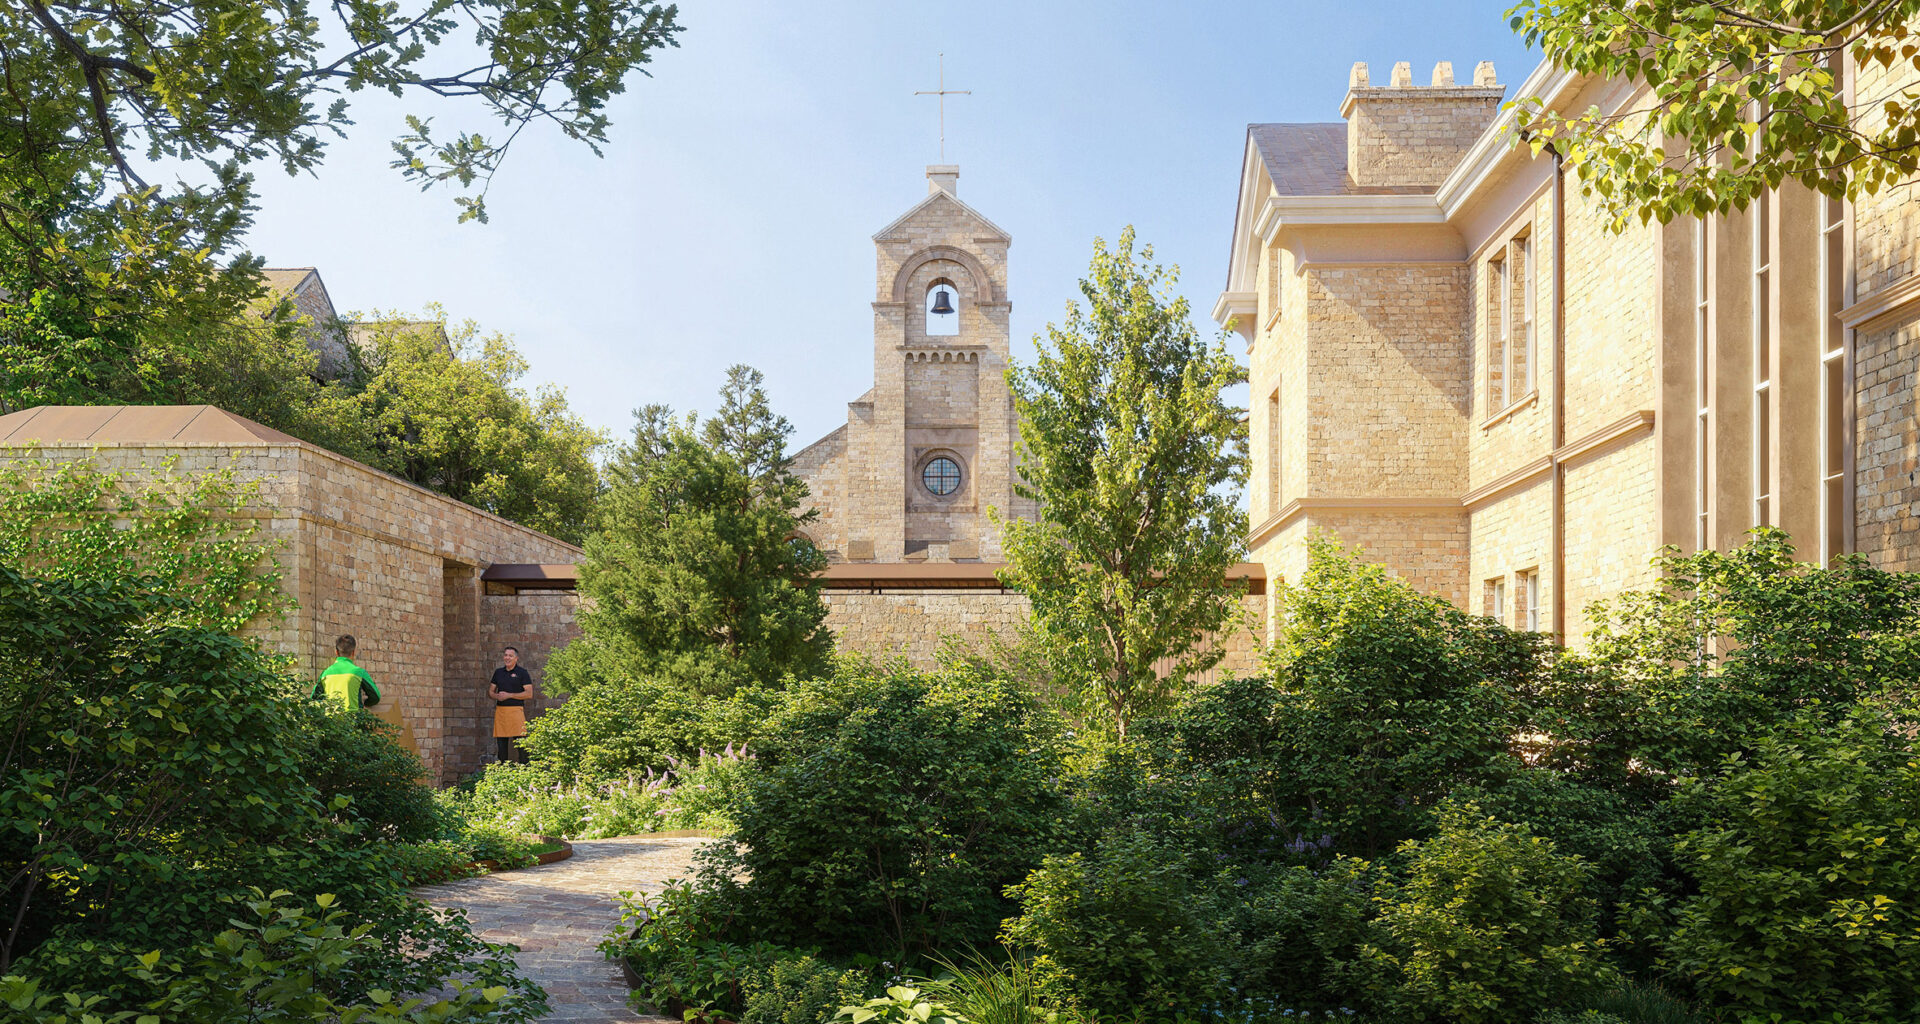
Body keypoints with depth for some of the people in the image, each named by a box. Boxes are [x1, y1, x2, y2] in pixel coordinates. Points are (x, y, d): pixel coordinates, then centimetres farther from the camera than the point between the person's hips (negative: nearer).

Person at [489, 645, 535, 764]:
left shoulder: (522, 672, 1)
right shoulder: (498, 672, 17)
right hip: (500, 710, 5)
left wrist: (509, 695, -11)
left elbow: (529, 694, -6)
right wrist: (497, 696, -4)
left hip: (516, 709, -5)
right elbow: (490, 691, 20)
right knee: (501, 744, 7)